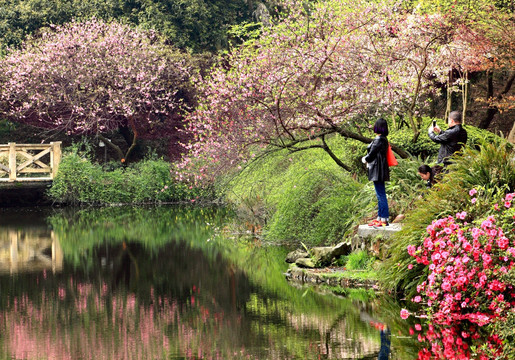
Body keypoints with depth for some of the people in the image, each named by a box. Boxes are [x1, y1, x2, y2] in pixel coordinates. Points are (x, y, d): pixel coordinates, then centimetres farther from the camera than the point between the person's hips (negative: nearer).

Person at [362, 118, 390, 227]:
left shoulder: (379, 140, -17)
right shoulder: (383, 139, 13)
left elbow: (372, 154, -13)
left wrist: (365, 159, 6)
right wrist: (367, 159, 9)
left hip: (378, 169, -10)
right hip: (380, 169, 10)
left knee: (381, 195, -8)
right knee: (380, 195, 14)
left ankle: (384, 219, -7)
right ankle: (380, 218, 20)